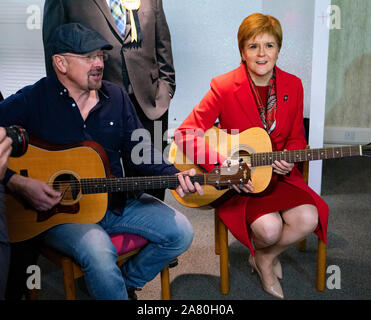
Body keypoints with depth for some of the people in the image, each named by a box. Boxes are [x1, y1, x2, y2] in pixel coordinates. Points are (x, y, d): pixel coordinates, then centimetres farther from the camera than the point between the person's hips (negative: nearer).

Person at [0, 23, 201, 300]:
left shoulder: (116, 97, 5)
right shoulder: (32, 100, -9)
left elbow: (139, 151, 6)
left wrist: (175, 176, -9)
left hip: (117, 201, 5)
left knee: (181, 233, -5)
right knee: (100, 253, -33)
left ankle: (125, 282, 17)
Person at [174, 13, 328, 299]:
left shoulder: (293, 85, 2)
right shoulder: (224, 87, -11)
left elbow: (296, 138, 12)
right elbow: (185, 134, -16)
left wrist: (288, 159, -12)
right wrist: (226, 166, -26)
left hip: (279, 175, 4)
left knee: (308, 219, -22)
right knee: (269, 228, -27)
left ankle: (265, 257, 10)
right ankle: (266, 257, 14)